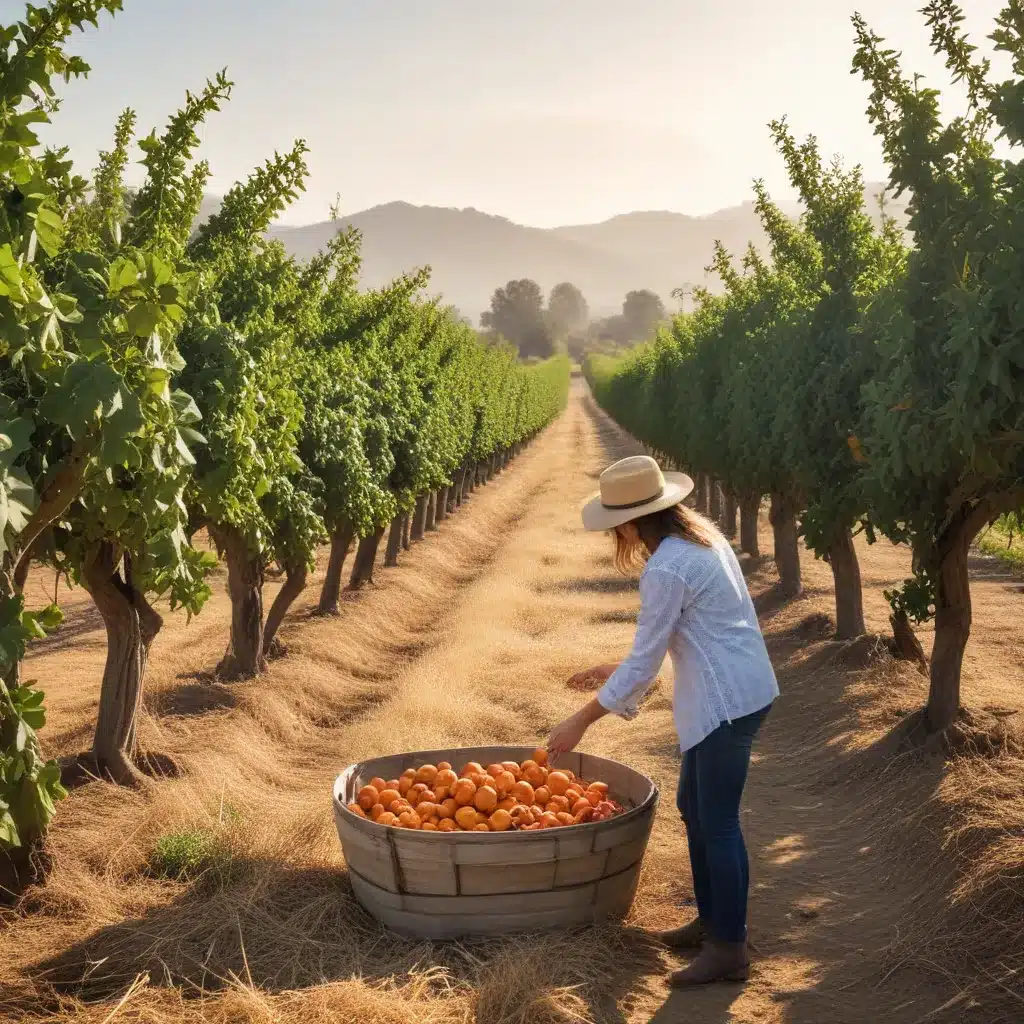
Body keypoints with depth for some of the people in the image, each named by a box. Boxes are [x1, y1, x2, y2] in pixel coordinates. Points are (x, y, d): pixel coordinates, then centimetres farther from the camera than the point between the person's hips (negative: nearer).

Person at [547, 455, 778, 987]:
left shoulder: (665, 569, -21)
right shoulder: (702, 535, 9)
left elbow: (644, 664, -16)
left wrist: (582, 719, -9)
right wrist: (617, 670, 20)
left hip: (726, 702, -10)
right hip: (736, 692, 10)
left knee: (717, 821, -1)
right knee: (694, 806, 19)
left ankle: (729, 949, 10)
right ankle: (712, 920, 31)